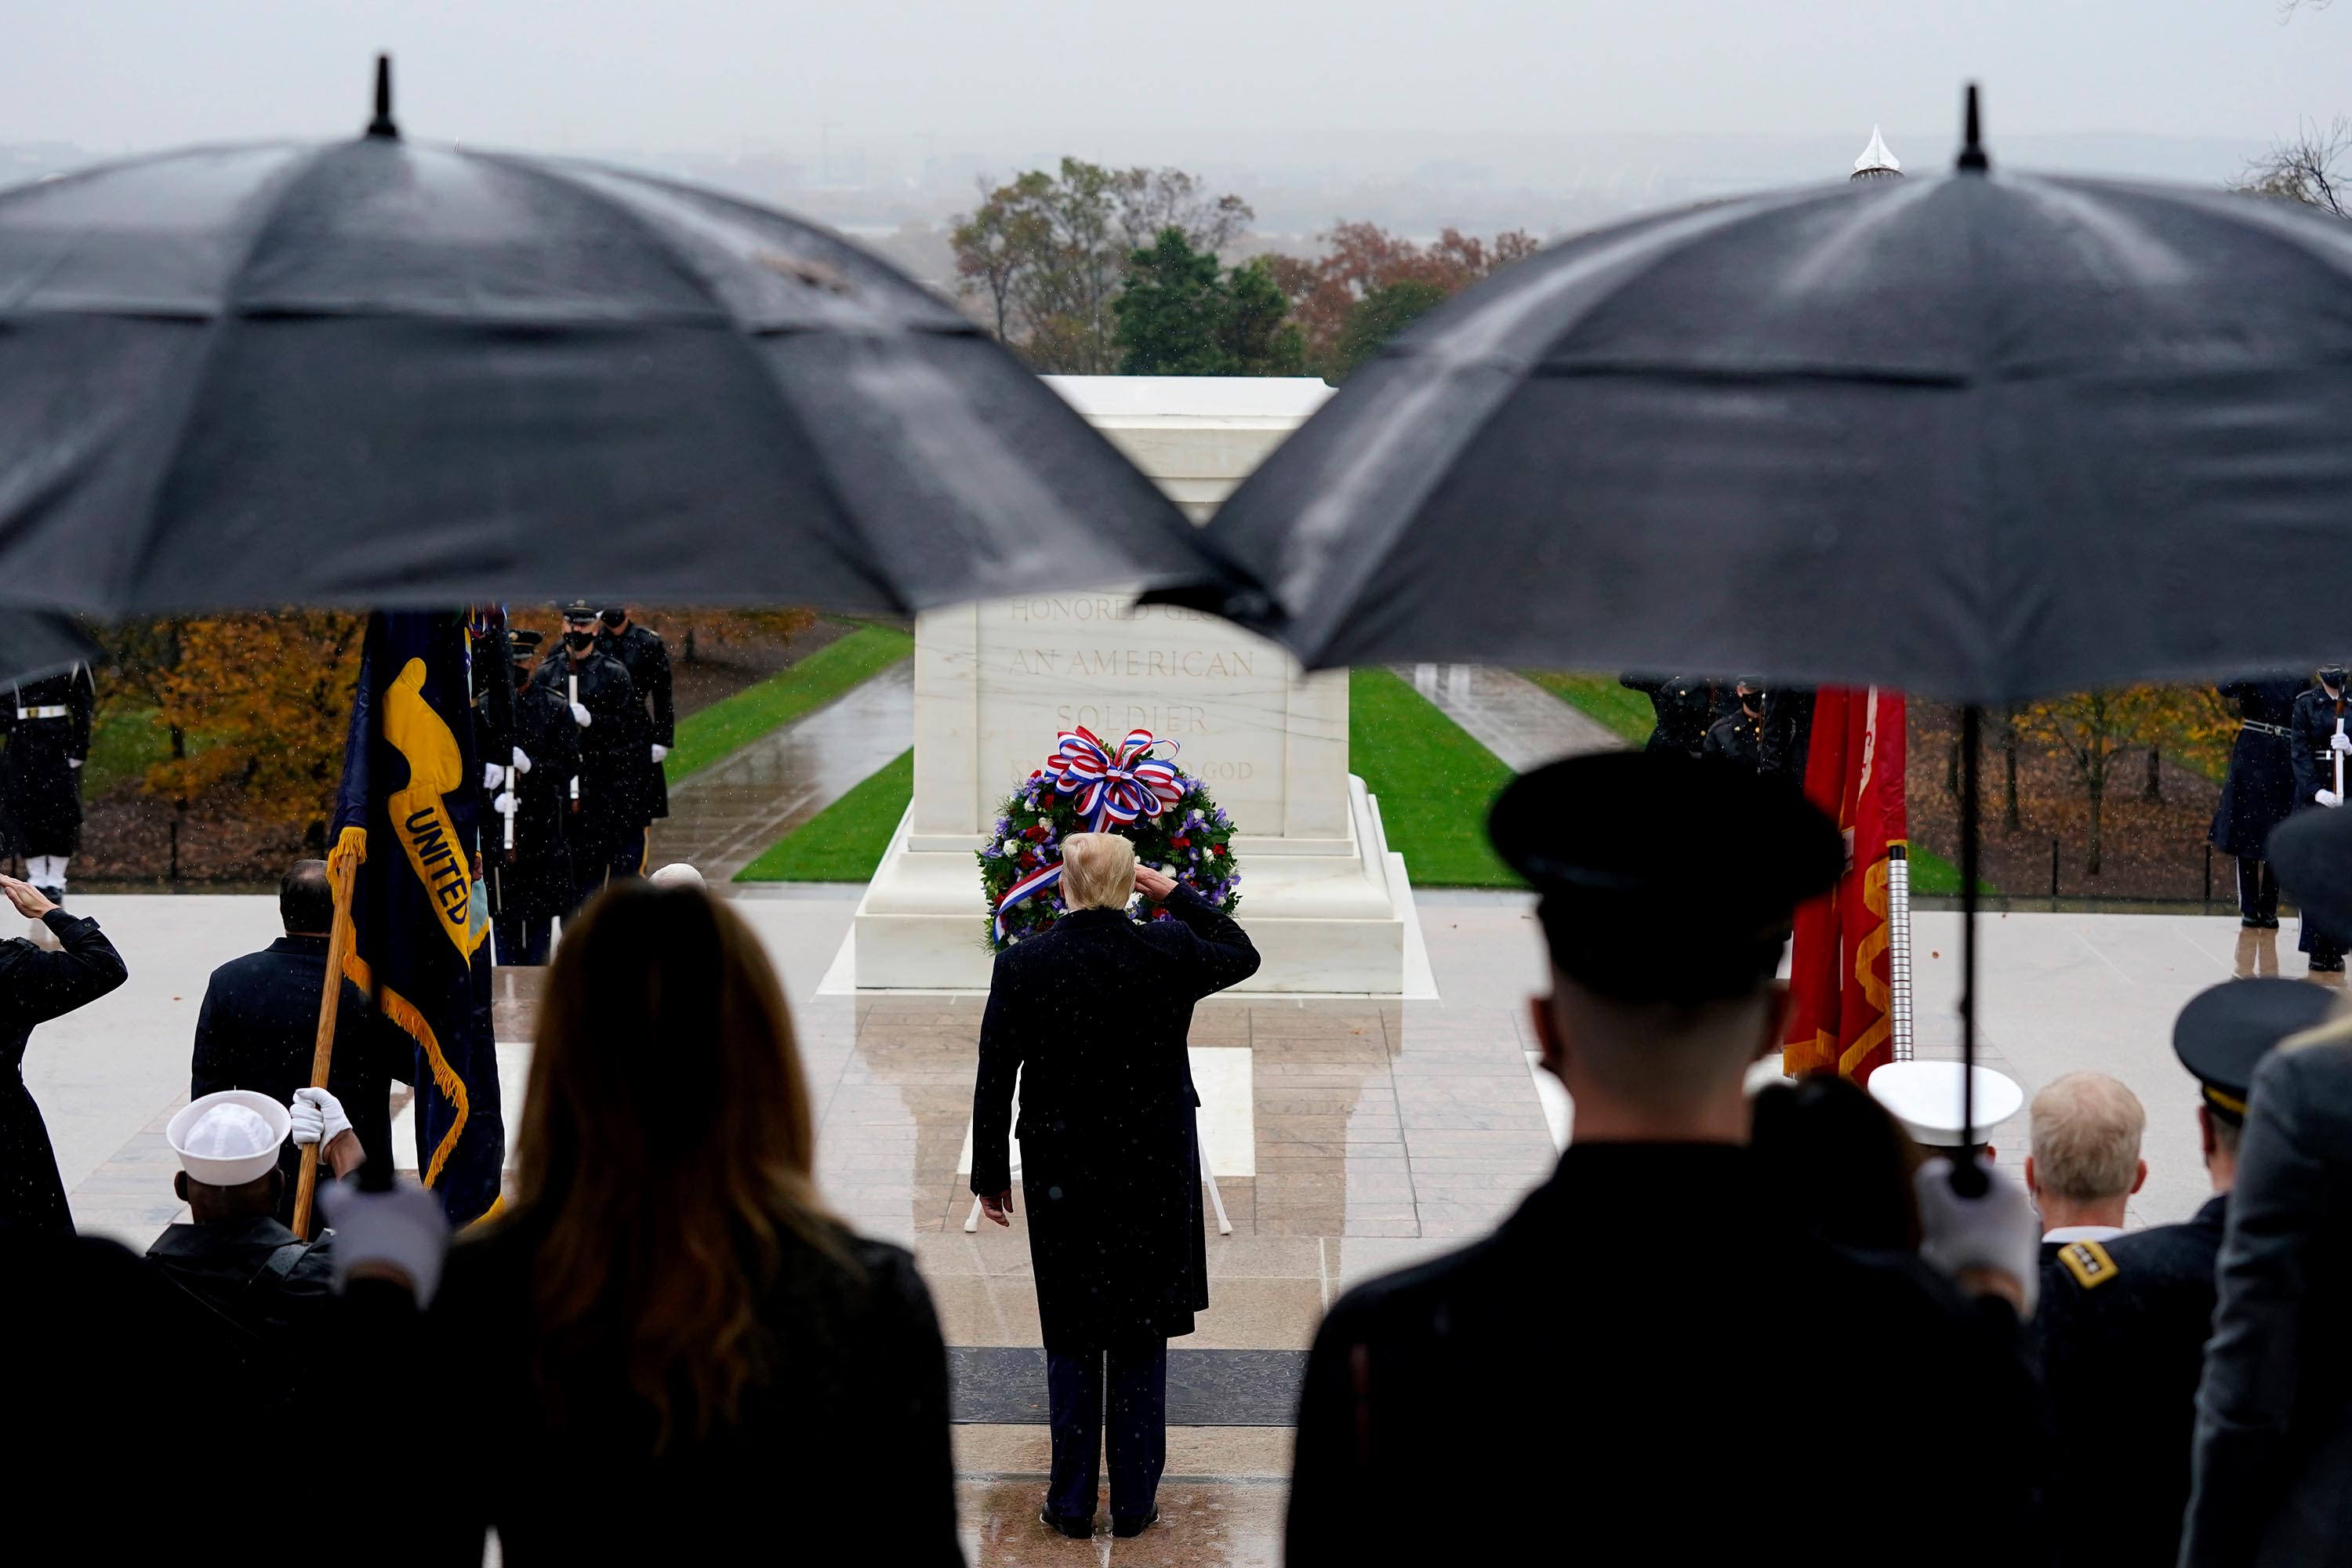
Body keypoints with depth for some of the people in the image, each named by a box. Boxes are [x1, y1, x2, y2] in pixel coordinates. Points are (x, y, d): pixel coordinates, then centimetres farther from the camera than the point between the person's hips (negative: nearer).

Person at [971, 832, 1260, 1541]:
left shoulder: (1021, 965, -11)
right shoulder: (1169, 952, -10)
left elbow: (994, 1080, -5)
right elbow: (1243, 955, 12)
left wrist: (990, 1176, 5)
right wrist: (1177, 893, 12)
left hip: (1061, 1176, 0)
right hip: (1155, 1175, 1)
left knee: (1071, 1342, 10)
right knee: (1142, 1338, 11)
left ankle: (1072, 1502, 13)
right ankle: (1135, 1502, 14)